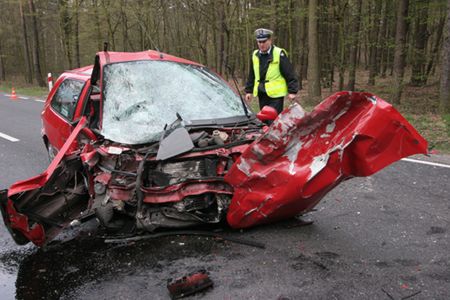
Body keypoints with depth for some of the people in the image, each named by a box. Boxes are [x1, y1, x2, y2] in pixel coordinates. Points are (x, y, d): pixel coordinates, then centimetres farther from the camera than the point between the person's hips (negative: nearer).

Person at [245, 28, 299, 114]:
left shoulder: (279, 54, -7)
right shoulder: (255, 55, 11)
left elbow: (290, 74, -7)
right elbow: (251, 76, 20)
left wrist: (292, 91, -11)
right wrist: (249, 91, 17)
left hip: (275, 94, -6)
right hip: (261, 94, 6)